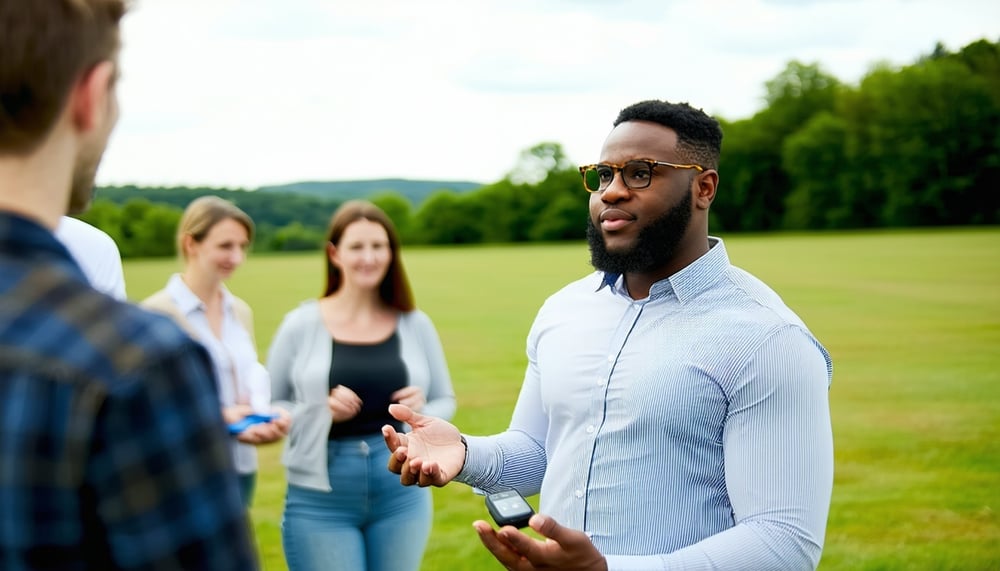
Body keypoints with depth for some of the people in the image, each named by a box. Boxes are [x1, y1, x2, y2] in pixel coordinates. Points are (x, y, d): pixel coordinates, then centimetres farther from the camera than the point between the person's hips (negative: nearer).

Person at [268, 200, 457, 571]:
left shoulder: (415, 324, 2)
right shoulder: (300, 325, -3)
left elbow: (445, 401, 12)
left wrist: (421, 412, -10)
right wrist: (320, 411, -16)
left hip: (402, 494, 2)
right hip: (321, 501, -2)